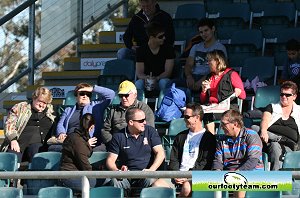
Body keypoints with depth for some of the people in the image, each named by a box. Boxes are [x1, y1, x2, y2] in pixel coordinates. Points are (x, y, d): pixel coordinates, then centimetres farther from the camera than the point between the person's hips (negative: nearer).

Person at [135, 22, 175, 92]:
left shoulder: (168, 49, -1)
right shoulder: (141, 50, 0)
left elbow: (168, 71, -5)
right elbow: (139, 72, -3)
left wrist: (157, 78, -26)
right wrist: (146, 78, -28)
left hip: (162, 79, 0)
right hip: (147, 80, 0)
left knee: (163, 82, -35)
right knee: (138, 84, -33)